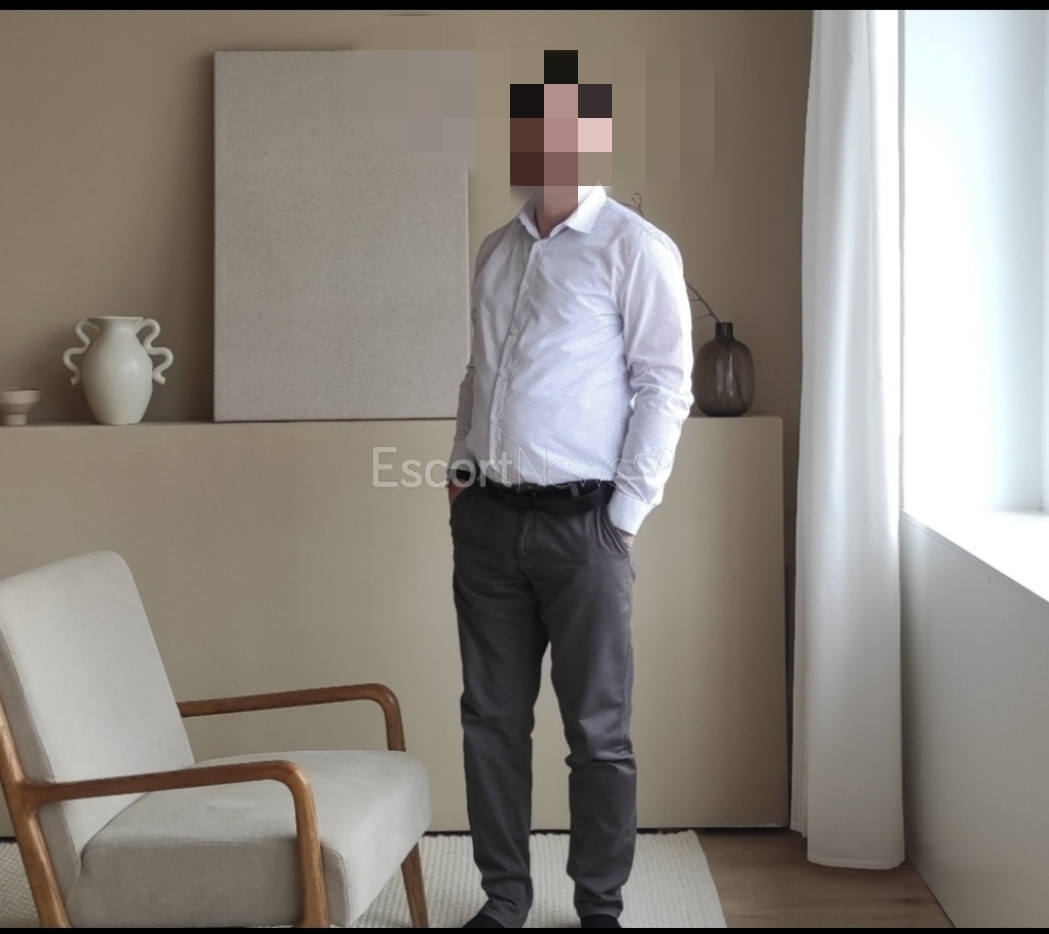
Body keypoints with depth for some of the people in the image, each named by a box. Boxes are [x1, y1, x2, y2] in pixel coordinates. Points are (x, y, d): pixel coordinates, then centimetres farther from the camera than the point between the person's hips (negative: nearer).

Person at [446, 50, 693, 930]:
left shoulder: (635, 249, -7)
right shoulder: (497, 249, 13)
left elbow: (666, 385, -10)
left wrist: (626, 515, -12)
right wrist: (462, 468, 10)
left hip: (581, 521, -6)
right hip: (488, 518, 6)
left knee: (598, 730, 3)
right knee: (492, 718, 10)